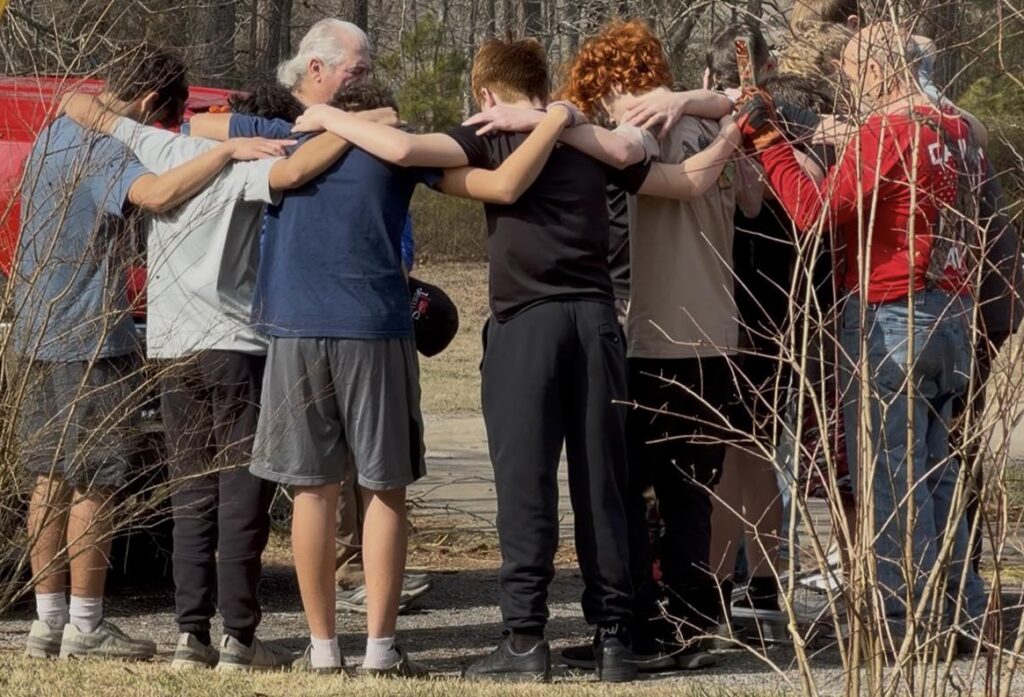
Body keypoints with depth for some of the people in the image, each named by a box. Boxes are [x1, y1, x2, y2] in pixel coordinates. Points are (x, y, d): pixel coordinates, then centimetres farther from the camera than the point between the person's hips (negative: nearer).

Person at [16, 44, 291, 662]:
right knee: (95, 484, -2)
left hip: (38, 335, 9)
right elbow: (157, 195, -35)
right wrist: (227, 150, -33)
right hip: (92, 339, -9)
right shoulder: (104, 149, -16)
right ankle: (85, 627, 1)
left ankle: (48, 620, 15)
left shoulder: (56, 134, 14)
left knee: (51, 477, 12)